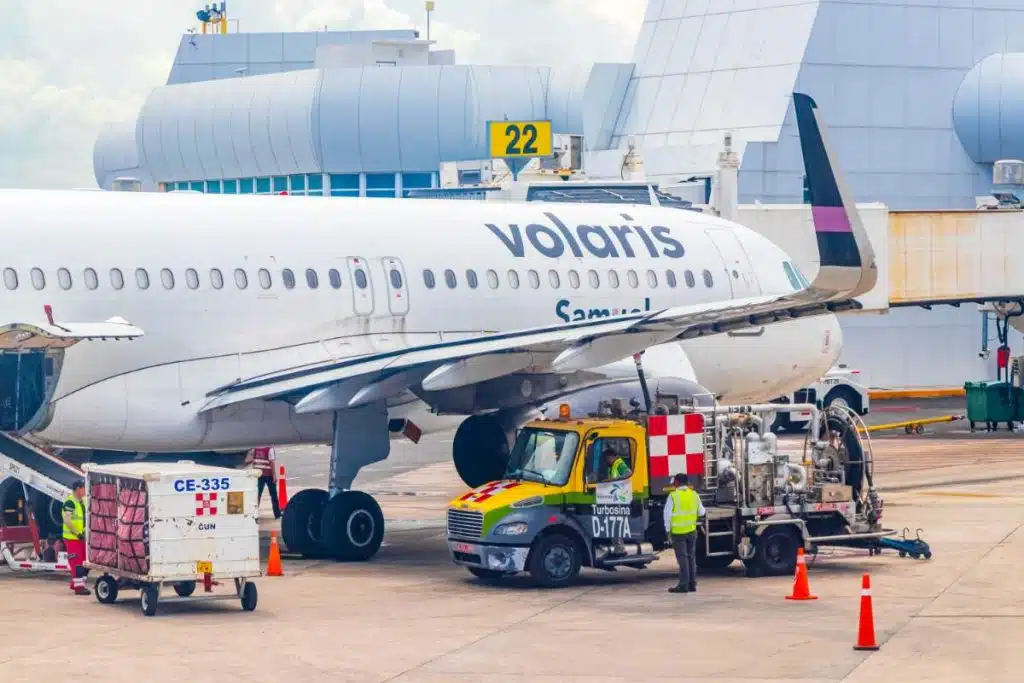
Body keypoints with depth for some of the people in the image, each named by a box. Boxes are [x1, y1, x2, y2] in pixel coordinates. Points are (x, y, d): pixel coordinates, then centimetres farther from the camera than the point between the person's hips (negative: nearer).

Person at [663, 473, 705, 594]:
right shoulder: (694, 495, 3)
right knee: (691, 557, 13)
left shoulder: (673, 496, -11)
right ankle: (692, 584, 15)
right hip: (692, 531, 4)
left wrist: (668, 528, 2)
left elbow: (667, 514, -10)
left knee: (682, 558, -3)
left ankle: (684, 585, -6)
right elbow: (701, 512, 12)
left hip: (678, 531, -4)